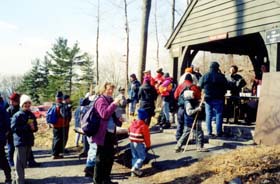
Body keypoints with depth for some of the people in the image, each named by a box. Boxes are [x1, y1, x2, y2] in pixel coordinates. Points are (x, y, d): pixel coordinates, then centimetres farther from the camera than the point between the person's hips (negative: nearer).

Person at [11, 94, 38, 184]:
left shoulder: (31, 115, 11)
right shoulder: (17, 115, -9)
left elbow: (35, 127, 17)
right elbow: (14, 128, -16)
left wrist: (33, 128, -7)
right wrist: (27, 127, -19)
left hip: (29, 141, 7)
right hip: (20, 141, -7)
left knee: (24, 162, 17)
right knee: (19, 163, -6)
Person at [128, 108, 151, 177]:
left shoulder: (132, 123, 8)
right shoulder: (144, 126, -13)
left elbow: (129, 132, 18)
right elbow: (147, 137, -10)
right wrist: (148, 145, 0)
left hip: (132, 142, 7)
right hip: (139, 144, -7)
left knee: (134, 156, 16)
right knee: (142, 156, 4)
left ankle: (134, 172, 18)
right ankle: (135, 168, -11)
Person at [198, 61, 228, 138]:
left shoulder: (204, 76, -1)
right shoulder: (221, 76, -8)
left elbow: (200, 86, 5)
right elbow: (226, 86, -2)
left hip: (208, 98, 2)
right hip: (218, 99, -2)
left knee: (208, 115, 7)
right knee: (218, 115, 5)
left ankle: (209, 132, 6)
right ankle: (219, 132, 5)